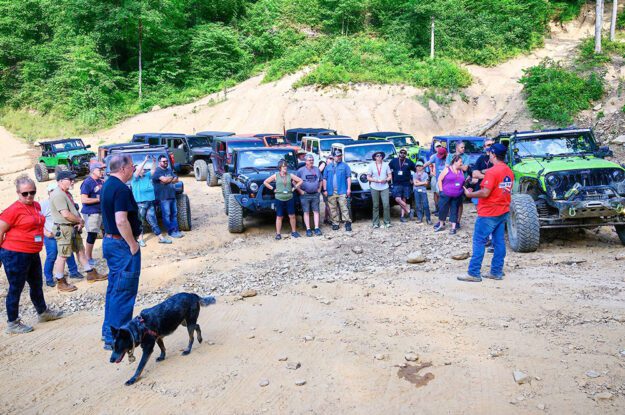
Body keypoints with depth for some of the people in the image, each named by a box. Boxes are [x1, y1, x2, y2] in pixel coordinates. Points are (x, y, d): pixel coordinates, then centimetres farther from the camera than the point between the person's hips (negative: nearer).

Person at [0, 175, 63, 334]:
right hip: (15, 255, -8)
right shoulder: (13, 210, -17)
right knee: (15, 289, 4)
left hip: (33, 254, 8)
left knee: (37, 285, 22)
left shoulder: (36, 206, 6)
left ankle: (43, 313, 41)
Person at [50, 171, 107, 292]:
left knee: (80, 250, 16)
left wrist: (80, 221, -2)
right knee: (63, 255, -2)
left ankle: (91, 274, 25)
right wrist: (80, 221, -9)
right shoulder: (58, 194, -18)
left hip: (73, 227, 10)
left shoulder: (67, 193, 13)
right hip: (63, 228, -10)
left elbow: (74, 210, 17)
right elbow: (66, 214, -24)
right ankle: (61, 283, 8)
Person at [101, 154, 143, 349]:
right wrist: (133, 245, -18)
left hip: (109, 240, 10)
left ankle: (108, 330, 27)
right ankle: (115, 338, 0)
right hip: (122, 244, -10)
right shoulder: (121, 189, -19)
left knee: (114, 288, 18)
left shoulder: (107, 186, 13)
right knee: (124, 291, -4)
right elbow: (121, 221, -27)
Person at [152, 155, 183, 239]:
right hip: (163, 197, -8)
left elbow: (176, 179, 8)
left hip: (172, 195, 8)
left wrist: (168, 179, -9)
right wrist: (172, 178, -2)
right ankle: (171, 232, -2)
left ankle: (176, 230, 13)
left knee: (174, 213, 8)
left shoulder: (170, 170, 18)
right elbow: (164, 179, -21)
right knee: (167, 215, -4)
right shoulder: (157, 171, -7)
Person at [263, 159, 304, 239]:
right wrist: (273, 189, -1)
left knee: (292, 216, 7)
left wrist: (294, 187, 1)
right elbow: (265, 182, 3)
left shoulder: (290, 175, 3)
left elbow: (300, 181, 8)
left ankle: (293, 231, 21)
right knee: (279, 217, 4)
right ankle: (278, 234, 10)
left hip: (289, 198, 2)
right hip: (279, 199, -2)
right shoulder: (275, 176, -1)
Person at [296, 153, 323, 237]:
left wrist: (319, 189, 9)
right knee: (306, 212, 1)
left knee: (316, 211, 4)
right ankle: (308, 229, 5)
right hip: (305, 195, -3)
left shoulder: (317, 169, 9)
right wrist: (300, 191, -8)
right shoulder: (301, 170, -3)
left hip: (315, 194, 3)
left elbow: (320, 180, 22)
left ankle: (317, 228, 8)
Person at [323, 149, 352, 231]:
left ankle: (347, 223, -7)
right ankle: (335, 223, 10)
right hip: (331, 192, 3)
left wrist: (348, 188, -6)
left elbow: (348, 177, 3)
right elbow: (324, 179, 12)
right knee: (333, 209, 4)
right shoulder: (328, 167, 16)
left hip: (342, 191, -3)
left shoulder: (345, 165, 9)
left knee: (344, 207, -7)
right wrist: (325, 190, 4)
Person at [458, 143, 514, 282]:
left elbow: (485, 193, -22)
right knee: (499, 242, 11)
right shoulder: (509, 172, 9)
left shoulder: (492, 171, -18)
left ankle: (474, 273, -2)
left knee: (479, 242, -3)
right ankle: (496, 272, 16)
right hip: (503, 211, 8)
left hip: (489, 213, -8)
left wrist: (469, 194, -8)